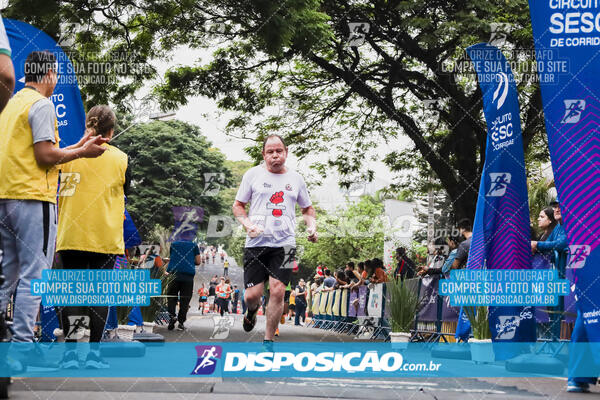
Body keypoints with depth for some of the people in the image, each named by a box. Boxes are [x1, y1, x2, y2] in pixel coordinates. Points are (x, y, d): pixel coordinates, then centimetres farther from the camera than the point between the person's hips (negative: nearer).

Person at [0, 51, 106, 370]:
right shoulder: (41, 105, -9)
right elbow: (45, 156, -16)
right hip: (33, 198, -9)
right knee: (33, 275, -5)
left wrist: (76, 146, 22)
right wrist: (82, 152, -4)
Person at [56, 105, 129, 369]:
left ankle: (69, 353, 3)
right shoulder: (121, 158, 3)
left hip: (71, 235, 1)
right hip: (106, 237, 0)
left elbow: (58, 193, 11)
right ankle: (94, 353, 2)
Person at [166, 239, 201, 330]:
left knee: (171, 297, 9)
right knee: (185, 300, 2)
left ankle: (172, 315, -13)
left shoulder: (173, 244, 18)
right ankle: (181, 322, -3)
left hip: (173, 273, 1)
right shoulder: (193, 245, 15)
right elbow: (198, 262, 12)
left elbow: (170, 258, 20)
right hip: (188, 275, -1)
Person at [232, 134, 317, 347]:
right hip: (256, 243, -1)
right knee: (252, 295, -4)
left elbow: (307, 208, 24)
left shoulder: (296, 178, 12)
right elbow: (238, 205, 9)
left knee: (277, 291, -10)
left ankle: (268, 340, 6)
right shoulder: (253, 174, 5)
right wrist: (248, 224, -9)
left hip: (284, 244, 1)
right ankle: (251, 312, 35)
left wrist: (311, 226, 4)